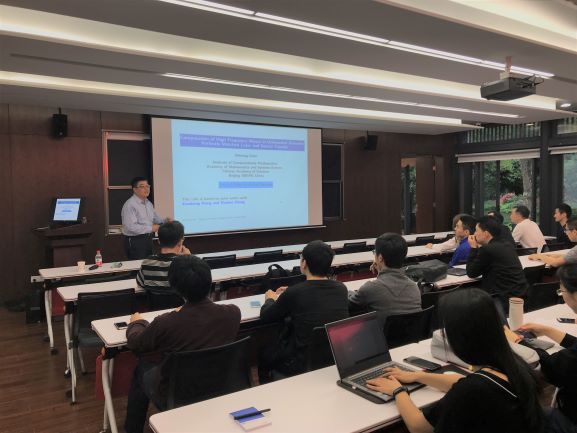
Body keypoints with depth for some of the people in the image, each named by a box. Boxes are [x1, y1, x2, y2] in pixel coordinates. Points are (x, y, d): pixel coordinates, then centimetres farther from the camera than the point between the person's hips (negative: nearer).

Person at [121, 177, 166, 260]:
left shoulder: (148, 203, 11)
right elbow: (131, 227, -25)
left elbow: (155, 218, 21)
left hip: (148, 240, 8)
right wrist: (151, 228, -20)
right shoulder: (130, 205, -17)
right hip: (135, 241, -8)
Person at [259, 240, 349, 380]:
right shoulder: (341, 289, -9)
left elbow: (265, 317, -3)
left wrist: (270, 299, 17)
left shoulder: (294, 293, -22)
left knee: (265, 354, 24)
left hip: (303, 364, -5)